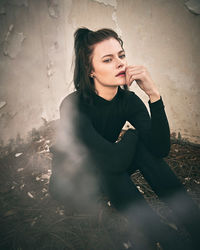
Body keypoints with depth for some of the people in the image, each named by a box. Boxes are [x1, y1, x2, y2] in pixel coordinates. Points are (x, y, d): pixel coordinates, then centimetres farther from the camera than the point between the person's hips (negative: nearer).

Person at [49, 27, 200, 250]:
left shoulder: (128, 100, -13)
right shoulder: (73, 106, -30)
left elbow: (161, 149, -26)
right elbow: (113, 160, -39)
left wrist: (153, 94, -35)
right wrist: (132, 134, -18)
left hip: (104, 176, 5)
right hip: (70, 181, -4)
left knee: (144, 148, -23)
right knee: (109, 166, -36)